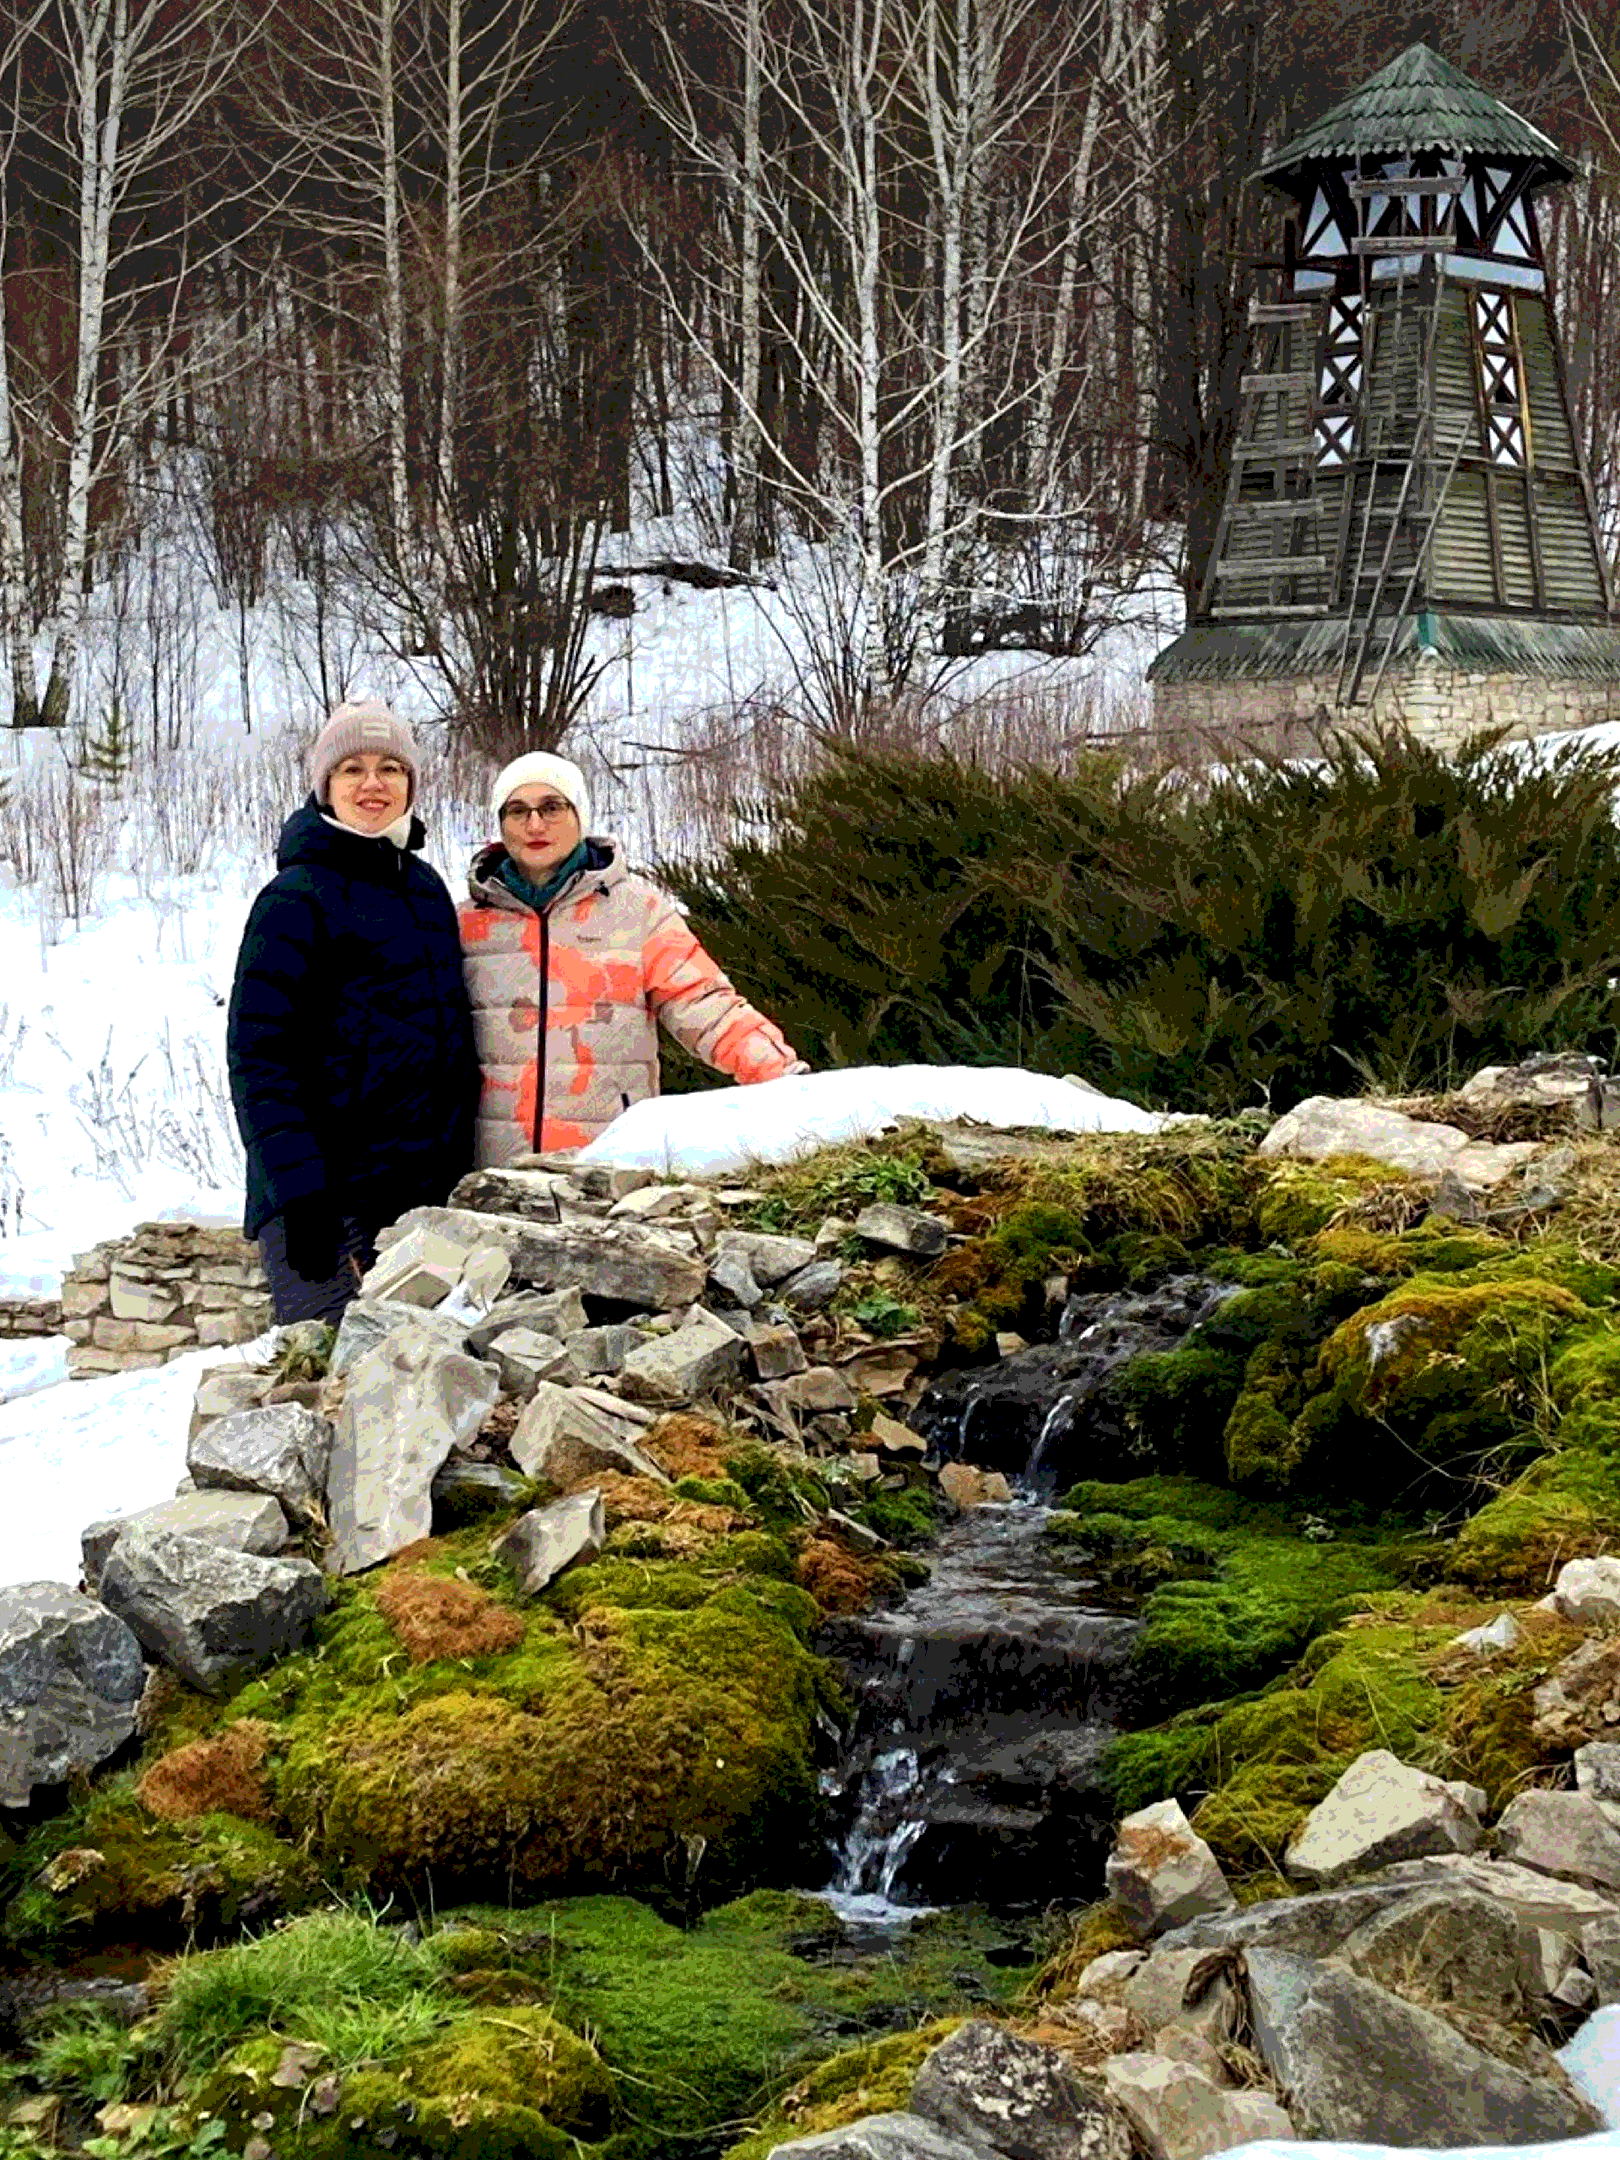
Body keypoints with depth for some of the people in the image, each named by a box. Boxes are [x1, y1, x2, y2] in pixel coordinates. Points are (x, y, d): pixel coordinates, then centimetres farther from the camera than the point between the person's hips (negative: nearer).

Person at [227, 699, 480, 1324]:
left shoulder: (428, 889, 16)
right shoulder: (297, 899, -6)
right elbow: (258, 1055, -11)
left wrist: (462, 1171, 21)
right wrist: (298, 1190, -20)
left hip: (427, 1191, 7)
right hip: (331, 1199, -7)